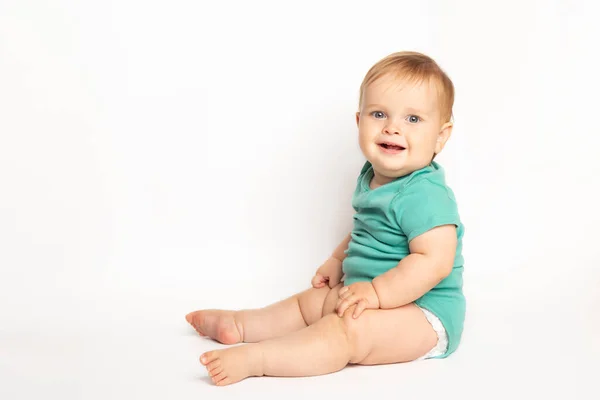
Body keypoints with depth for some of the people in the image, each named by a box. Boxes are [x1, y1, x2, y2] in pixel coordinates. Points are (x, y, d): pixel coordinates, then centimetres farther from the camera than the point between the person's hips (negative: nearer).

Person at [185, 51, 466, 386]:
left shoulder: (425, 194, -25)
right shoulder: (372, 177, 7)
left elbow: (434, 261, -32)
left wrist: (376, 292, -30)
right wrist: (338, 261, 15)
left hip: (425, 312, -10)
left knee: (345, 332, -31)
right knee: (309, 302, 18)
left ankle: (254, 358, -34)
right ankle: (240, 325, 27)